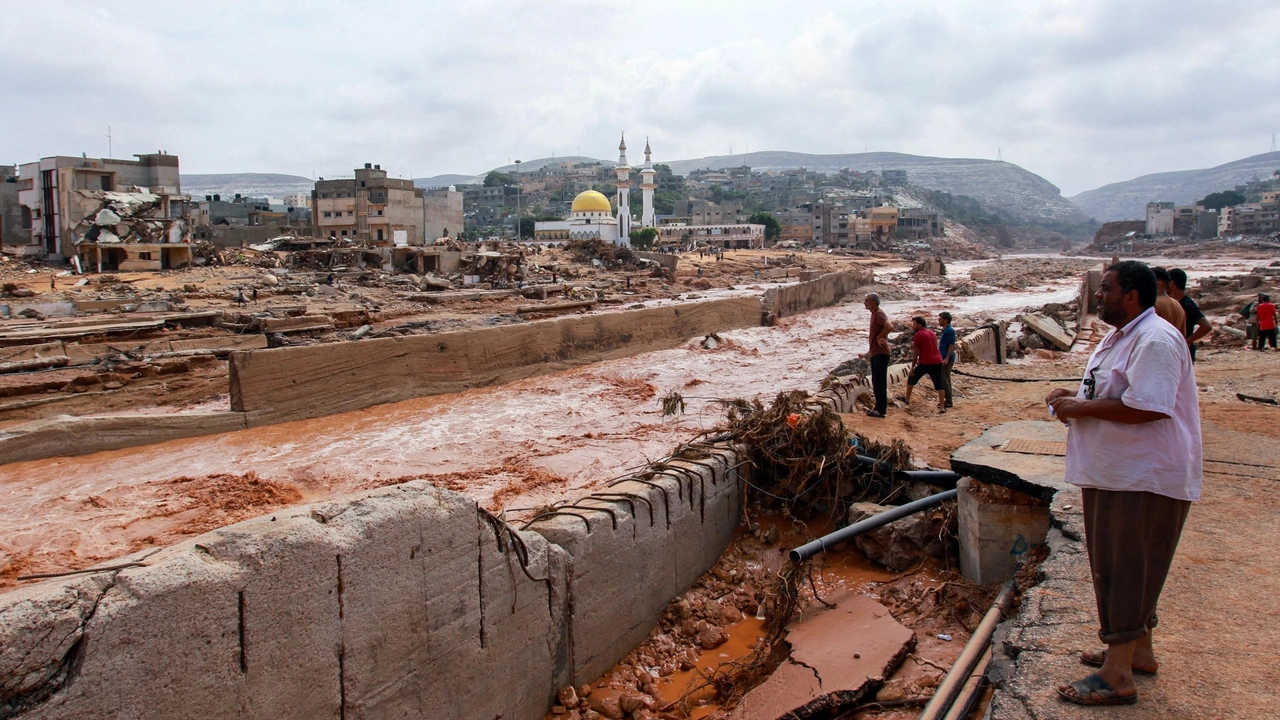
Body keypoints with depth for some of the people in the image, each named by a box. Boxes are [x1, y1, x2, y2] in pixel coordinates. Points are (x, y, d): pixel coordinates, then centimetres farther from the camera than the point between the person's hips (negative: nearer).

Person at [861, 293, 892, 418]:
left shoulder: (878, 314, -15)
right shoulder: (874, 314, 16)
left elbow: (889, 327, -32)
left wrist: (879, 337, -20)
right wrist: (870, 351, 19)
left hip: (880, 353, -10)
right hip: (875, 353, 10)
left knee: (879, 381, -8)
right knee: (876, 382, 13)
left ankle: (881, 410, -5)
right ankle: (879, 408, 20)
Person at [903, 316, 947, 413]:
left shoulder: (918, 335, -5)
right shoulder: (932, 333, 17)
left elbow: (916, 352, -6)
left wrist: (912, 367, -2)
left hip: (925, 363, -6)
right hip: (937, 362, 6)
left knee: (911, 379, 15)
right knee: (939, 384, 4)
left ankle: (907, 399, 24)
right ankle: (942, 407, -2)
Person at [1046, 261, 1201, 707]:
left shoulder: (1155, 340, -20)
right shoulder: (1121, 337, 15)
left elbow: (1146, 407, -30)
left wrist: (1081, 408, -20)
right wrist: (1073, 398, 6)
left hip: (1145, 477, -11)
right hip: (1115, 472, 11)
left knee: (1125, 570, -6)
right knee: (1125, 567, 19)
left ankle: (1117, 675, 1)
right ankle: (1137, 650, 33)